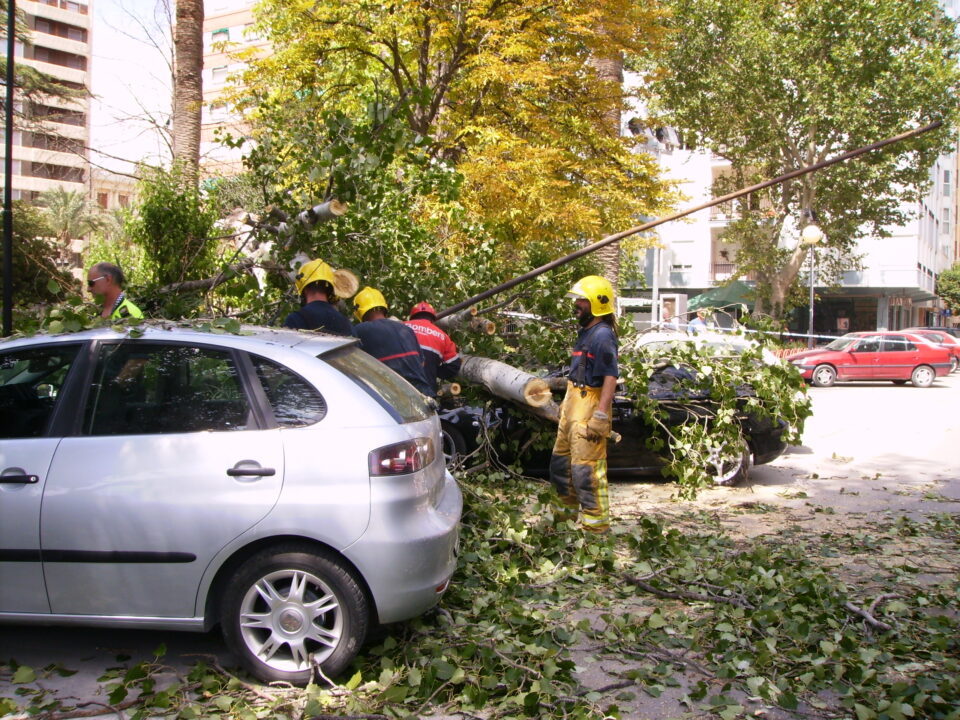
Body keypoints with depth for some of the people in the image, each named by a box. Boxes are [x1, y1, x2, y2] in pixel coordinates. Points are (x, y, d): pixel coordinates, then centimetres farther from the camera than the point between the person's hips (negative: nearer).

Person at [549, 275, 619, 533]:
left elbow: (611, 377, -23)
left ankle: (596, 523, 1)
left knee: (586, 468, -8)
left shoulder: (602, 335, -16)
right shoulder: (585, 332, 15)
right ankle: (568, 510, 34)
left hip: (589, 408, -11)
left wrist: (600, 416, -27)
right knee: (560, 463, 19)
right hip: (573, 406, 11)